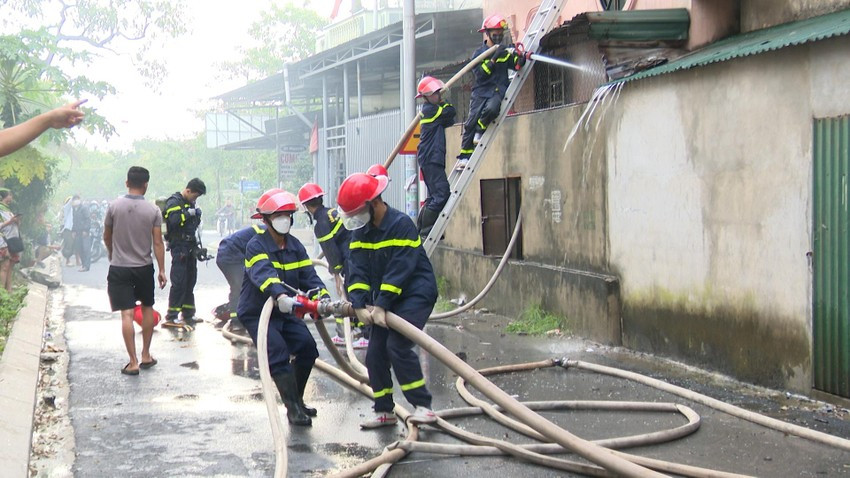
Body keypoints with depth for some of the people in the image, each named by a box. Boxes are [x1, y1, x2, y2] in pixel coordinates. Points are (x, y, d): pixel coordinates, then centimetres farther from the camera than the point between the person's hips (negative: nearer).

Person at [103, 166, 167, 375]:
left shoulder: (114, 206, -5)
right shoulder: (153, 211, -6)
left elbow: (107, 237, 6)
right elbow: (158, 243, -6)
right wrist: (162, 270, 2)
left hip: (119, 267, -1)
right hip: (144, 267, 1)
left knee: (127, 314, -4)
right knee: (147, 308, 19)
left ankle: (133, 362, -6)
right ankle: (146, 356, 24)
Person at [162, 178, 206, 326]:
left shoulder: (189, 203, 18)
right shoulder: (174, 201, -10)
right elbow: (174, 221, -25)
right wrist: (189, 213, -18)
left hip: (190, 247, 9)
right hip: (179, 246, -9)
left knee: (190, 281, 12)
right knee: (179, 282, -11)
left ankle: (188, 314, 20)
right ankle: (171, 317, -10)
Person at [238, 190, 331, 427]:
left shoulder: (295, 246, 4)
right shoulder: (256, 245, -18)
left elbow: (308, 275, -5)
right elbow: (263, 273, -37)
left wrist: (323, 296, -25)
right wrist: (280, 295, -57)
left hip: (285, 312, 7)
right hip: (257, 314, -6)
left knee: (307, 348, -5)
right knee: (278, 353, -21)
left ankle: (297, 400, 14)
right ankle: (293, 409, -17)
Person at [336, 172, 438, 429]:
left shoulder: (401, 224, -17)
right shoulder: (360, 230, 5)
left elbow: (399, 269, -23)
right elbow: (358, 269, -4)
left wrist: (381, 306, -27)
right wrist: (359, 305, -18)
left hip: (415, 294, -8)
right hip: (384, 299, 8)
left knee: (398, 346, -22)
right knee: (375, 354, 2)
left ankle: (423, 406, -15)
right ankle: (384, 411, 14)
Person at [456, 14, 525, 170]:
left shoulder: (504, 52, 13)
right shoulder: (479, 53, 2)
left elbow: (516, 65, 5)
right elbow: (480, 73, -11)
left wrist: (520, 58, -17)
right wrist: (494, 59, -19)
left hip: (498, 90, 1)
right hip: (481, 92, -1)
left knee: (491, 108, -32)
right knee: (471, 122, -10)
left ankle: (480, 130, -4)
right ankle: (465, 155, 1)